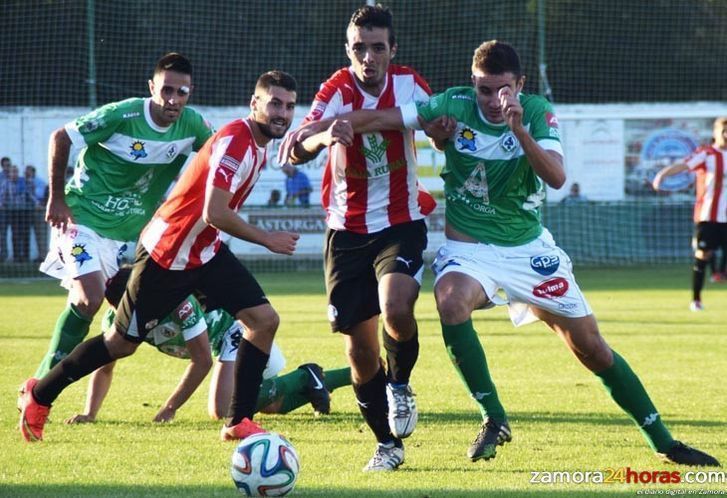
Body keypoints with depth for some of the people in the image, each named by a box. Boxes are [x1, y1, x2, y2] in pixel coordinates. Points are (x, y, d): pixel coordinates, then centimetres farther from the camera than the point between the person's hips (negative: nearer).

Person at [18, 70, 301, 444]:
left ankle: (239, 423, -1)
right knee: (122, 343, 3)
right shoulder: (235, 141, -26)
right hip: (167, 255, -8)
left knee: (264, 320, -7)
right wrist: (267, 240, -22)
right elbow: (214, 214, -32)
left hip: (206, 252, 8)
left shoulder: (259, 145, 4)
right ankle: (39, 395, 23)